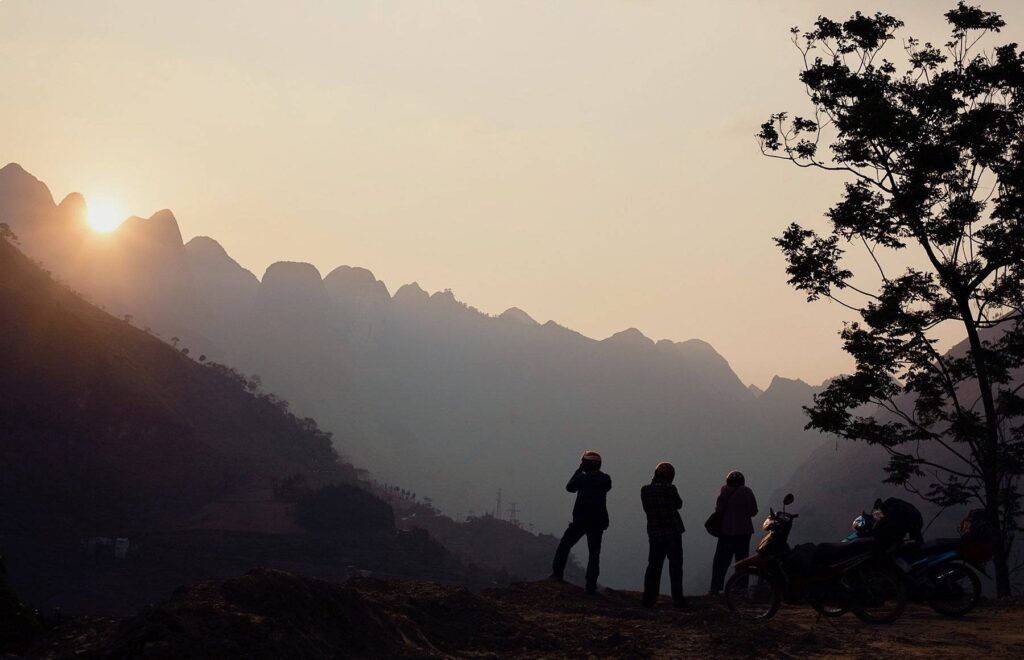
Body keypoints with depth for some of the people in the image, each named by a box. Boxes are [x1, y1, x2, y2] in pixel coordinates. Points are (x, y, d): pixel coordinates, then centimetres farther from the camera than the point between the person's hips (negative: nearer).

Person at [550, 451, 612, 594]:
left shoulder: (582, 478, -8)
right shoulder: (605, 479, 0)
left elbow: (569, 487, 10)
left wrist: (579, 470, 15)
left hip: (580, 521, -3)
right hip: (598, 522, 3)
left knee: (565, 544, 14)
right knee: (594, 554, 6)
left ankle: (557, 573, 9)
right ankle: (591, 585, 1)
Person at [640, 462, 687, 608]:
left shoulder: (645, 490, -3)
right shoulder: (670, 489, -13)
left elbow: (647, 509, 6)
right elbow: (679, 504, 3)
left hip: (654, 534, 3)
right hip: (673, 532, -3)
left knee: (653, 566, 11)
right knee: (675, 566, 4)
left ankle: (649, 599, 10)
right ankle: (677, 600, 3)